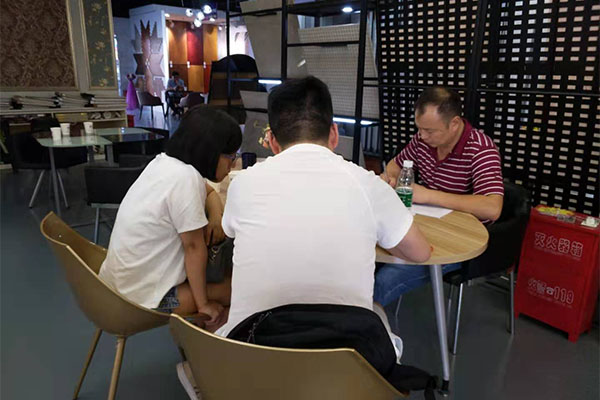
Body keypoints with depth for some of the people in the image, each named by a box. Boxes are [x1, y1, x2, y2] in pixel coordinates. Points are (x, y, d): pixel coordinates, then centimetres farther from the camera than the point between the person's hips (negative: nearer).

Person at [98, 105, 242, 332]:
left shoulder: (165, 161, -1)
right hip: (146, 296, -9)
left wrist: (216, 216, -5)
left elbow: (209, 191, 16)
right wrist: (203, 304, -11)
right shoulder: (184, 178, -26)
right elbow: (194, 247, -20)